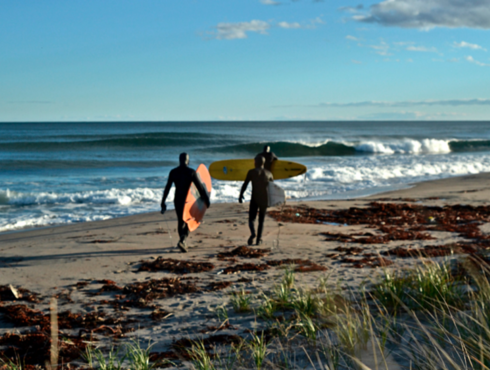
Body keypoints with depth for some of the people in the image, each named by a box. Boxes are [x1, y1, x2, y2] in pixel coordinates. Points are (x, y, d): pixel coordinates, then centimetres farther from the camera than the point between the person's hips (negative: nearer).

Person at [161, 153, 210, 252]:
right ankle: (182, 241, -17)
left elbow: (167, 188, 1)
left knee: (180, 221, 19)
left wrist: (163, 202, 6)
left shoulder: (173, 172, 0)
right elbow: (200, 187, -10)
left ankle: (183, 242, 28)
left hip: (177, 199, 3)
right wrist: (206, 200, -3)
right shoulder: (191, 172, -10)